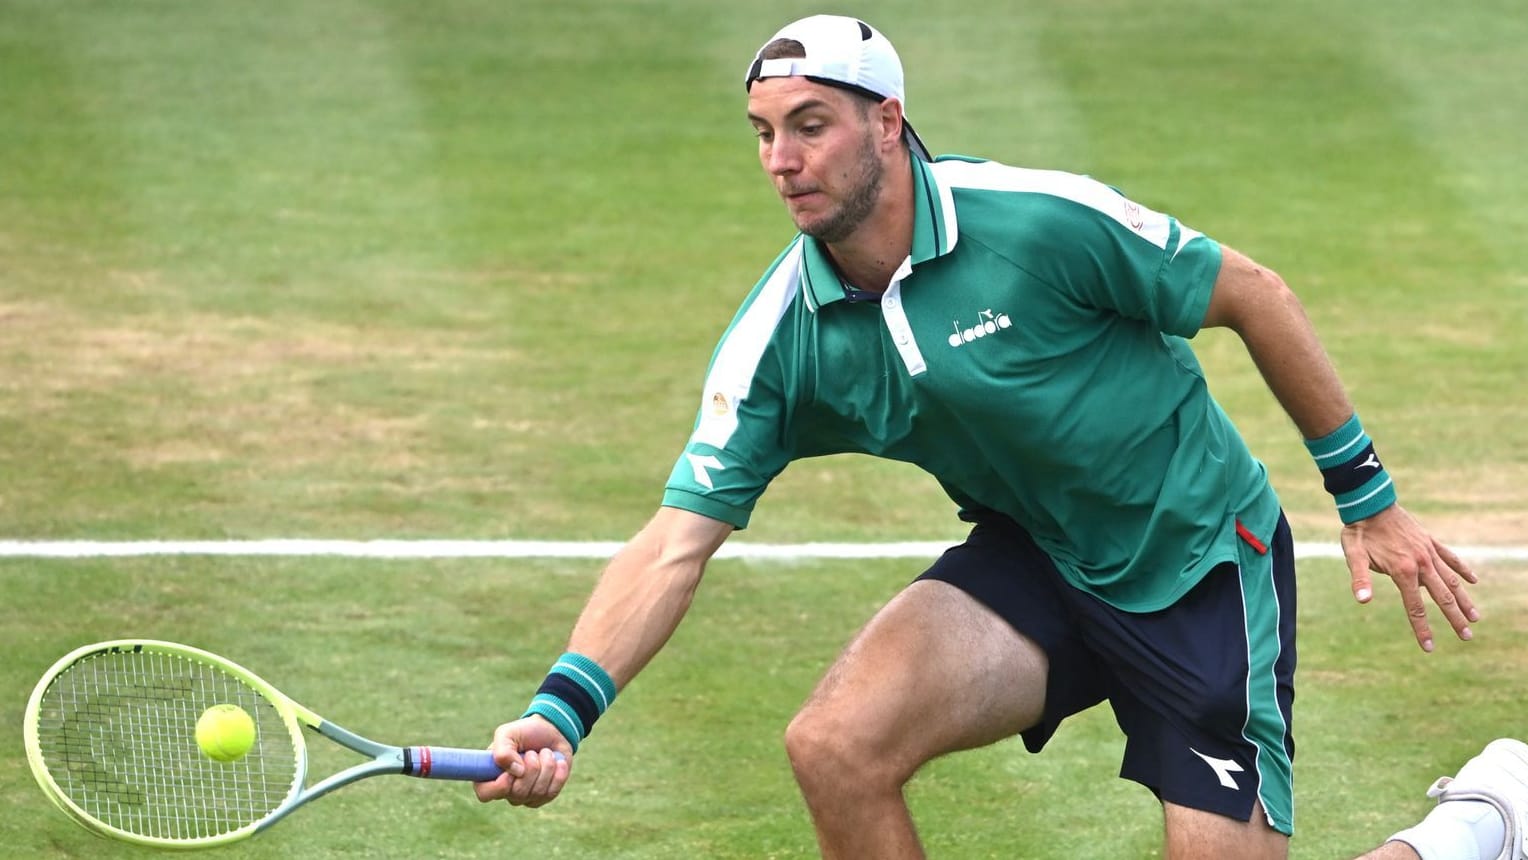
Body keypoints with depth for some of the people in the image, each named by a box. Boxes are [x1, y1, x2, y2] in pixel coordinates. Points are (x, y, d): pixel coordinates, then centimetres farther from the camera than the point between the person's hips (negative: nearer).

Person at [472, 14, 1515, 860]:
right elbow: (676, 542, -15)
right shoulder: (779, 341, -11)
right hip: (1036, 562, 4)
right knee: (836, 746, -20)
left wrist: (1368, 495, -5)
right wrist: (564, 709, -31)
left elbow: (1253, 295, -11)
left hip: (1204, 561, -4)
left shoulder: (1043, 223, -24)